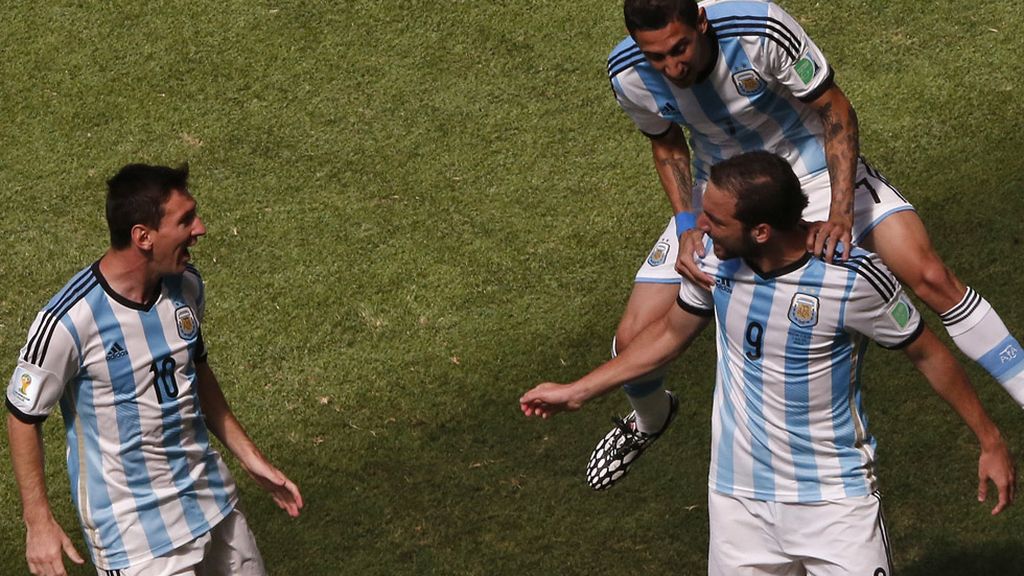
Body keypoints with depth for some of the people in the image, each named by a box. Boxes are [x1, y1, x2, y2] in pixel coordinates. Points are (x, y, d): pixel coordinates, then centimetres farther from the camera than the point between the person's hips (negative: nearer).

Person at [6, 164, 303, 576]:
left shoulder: (186, 286, -3)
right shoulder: (69, 321, -24)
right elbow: (23, 418, -12)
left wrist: (250, 458, 17)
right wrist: (39, 523, -12)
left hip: (211, 497, 7)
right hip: (132, 531, -7)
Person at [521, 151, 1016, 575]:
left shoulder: (852, 279, -21)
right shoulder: (715, 259, -8)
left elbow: (927, 353, -6)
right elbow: (672, 332, 12)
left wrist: (990, 441, 0)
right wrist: (577, 391, 16)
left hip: (834, 499, -4)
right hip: (737, 497, 4)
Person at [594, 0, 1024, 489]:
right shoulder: (629, 74, -22)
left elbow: (835, 110, -19)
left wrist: (841, 209, -30)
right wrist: (685, 224, -14)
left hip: (811, 166, -3)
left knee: (930, 277, -20)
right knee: (635, 338, -2)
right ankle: (648, 419, 35)